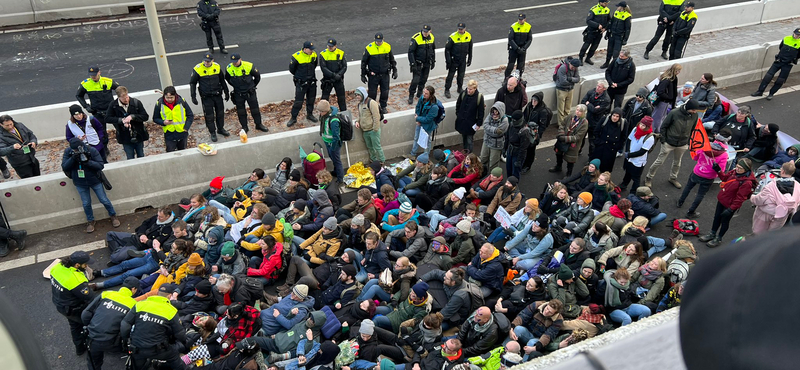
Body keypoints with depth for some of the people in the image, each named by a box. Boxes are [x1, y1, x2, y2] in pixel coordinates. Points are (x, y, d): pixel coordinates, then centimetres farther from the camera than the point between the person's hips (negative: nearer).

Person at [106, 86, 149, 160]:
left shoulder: (136, 102, -11)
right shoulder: (113, 105, -9)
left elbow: (146, 117, -9)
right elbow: (107, 118, -5)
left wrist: (132, 116, -24)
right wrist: (121, 120, -19)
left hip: (138, 135, 0)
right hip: (125, 137, 0)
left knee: (141, 157, 16)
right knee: (130, 159, 7)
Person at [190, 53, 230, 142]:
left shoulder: (217, 67, -2)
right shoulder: (198, 69, -12)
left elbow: (222, 81, 12)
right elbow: (192, 83, -3)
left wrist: (226, 93, 15)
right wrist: (193, 97, -7)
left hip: (218, 95, 3)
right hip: (206, 97, -3)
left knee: (220, 112, 15)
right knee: (209, 115, 4)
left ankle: (221, 129, 35)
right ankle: (212, 132, 19)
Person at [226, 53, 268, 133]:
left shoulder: (249, 66, -18)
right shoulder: (229, 68, -11)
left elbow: (257, 76, -1)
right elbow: (227, 79, 11)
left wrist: (253, 86, 6)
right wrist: (235, 86, 10)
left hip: (250, 92, -1)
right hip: (238, 94, 1)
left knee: (255, 108, 10)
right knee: (240, 111, 9)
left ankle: (258, 125, 27)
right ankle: (244, 127, 24)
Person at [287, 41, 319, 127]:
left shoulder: (314, 55, -1)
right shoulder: (296, 56, -18)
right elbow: (291, 68, -4)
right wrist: (298, 75, 9)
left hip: (312, 82, 5)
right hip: (301, 83, -5)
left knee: (311, 99, 17)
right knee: (298, 101, -3)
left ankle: (309, 115, 35)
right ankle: (293, 118, 10)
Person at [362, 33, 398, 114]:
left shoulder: (388, 47, -2)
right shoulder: (369, 48, -10)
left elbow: (392, 60, 13)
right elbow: (364, 62, -1)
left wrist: (394, 71, 13)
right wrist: (363, 75, 0)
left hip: (385, 74, 2)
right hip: (373, 75, -2)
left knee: (385, 92, 9)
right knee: (372, 93, 4)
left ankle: (383, 107, 28)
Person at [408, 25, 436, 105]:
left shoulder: (432, 38, -1)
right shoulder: (416, 38, -19)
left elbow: (433, 50, 14)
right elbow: (410, 52, -16)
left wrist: (433, 61, 15)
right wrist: (412, 64, -20)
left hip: (427, 63, 5)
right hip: (418, 63, -5)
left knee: (424, 79, 14)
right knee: (415, 79, -8)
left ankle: (419, 93, 33)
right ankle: (411, 96, 6)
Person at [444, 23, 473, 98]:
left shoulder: (468, 36, -3)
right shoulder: (453, 37, -17)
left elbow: (470, 49, 11)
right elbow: (447, 49, -11)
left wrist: (469, 59, 12)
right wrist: (448, 61, -14)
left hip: (463, 60, 4)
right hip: (453, 60, -4)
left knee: (461, 75, 13)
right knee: (450, 75, 2)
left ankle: (459, 88, 32)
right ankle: (447, 90, 14)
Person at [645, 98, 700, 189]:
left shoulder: (694, 115, -10)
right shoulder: (674, 113, -22)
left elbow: (692, 129, 5)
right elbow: (663, 127, -12)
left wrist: (688, 142, 7)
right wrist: (663, 140, -11)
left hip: (682, 145, 4)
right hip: (669, 143, -4)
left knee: (677, 162, 21)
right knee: (659, 161, 6)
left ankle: (673, 178, 43)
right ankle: (649, 178, 21)